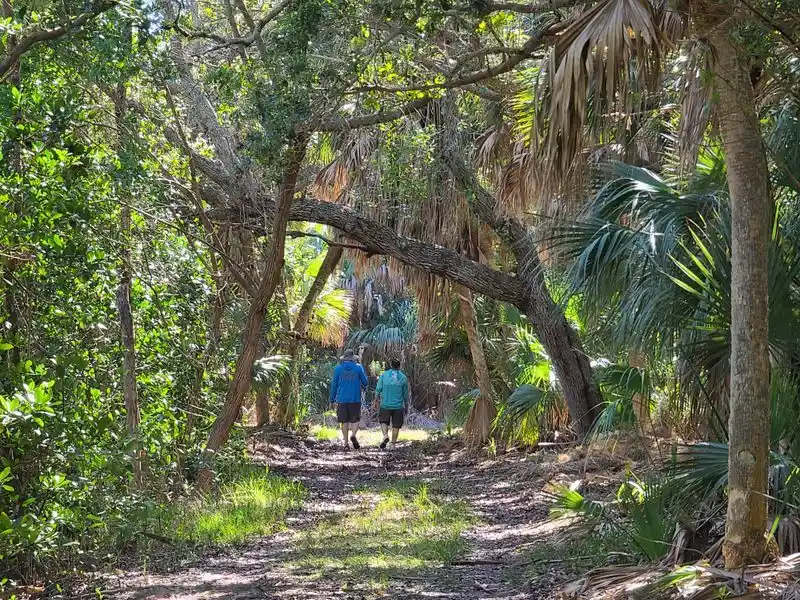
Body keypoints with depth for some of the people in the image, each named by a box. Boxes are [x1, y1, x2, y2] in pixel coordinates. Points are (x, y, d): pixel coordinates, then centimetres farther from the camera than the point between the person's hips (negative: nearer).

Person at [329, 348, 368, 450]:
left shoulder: (338, 368, 2)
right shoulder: (358, 367, 0)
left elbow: (334, 384, 4)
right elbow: (365, 382, 5)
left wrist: (332, 399, 10)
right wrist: (362, 387, 28)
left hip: (342, 399, 1)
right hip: (355, 399, -1)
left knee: (344, 421, 7)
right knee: (355, 420, 6)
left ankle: (346, 443, 5)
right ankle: (353, 435, -21)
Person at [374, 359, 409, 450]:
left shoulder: (384, 375, 0)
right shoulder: (403, 377, 1)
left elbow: (378, 389, 0)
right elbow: (405, 394, 6)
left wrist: (377, 401, 12)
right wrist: (406, 406, 15)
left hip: (385, 405, 0)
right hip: (398, 406, 0)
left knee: (383, 421, 17)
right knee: (396, 425, 10)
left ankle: (385, 435, -8)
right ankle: (392, 444, 7)